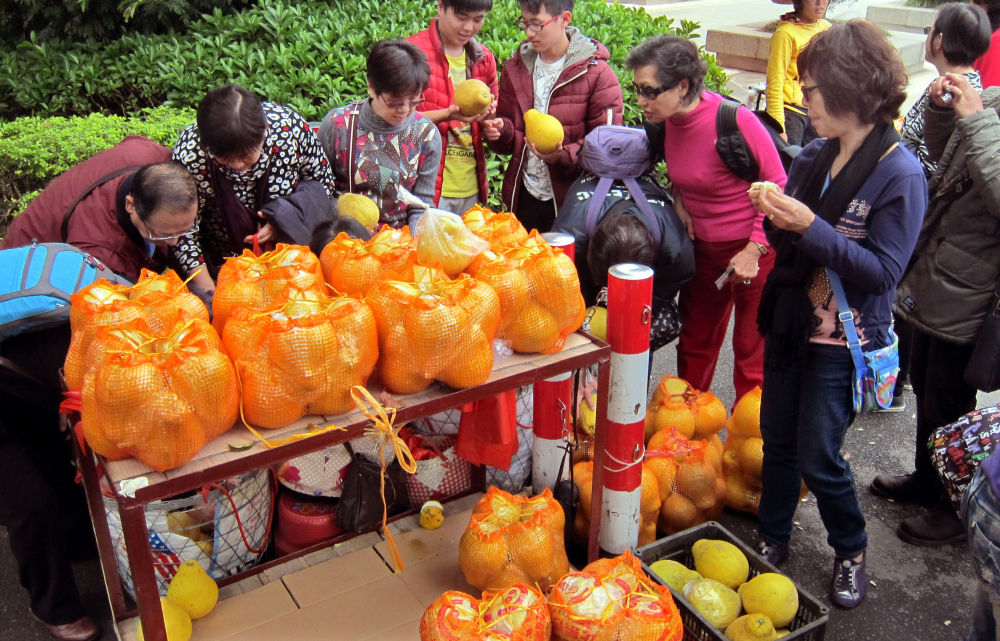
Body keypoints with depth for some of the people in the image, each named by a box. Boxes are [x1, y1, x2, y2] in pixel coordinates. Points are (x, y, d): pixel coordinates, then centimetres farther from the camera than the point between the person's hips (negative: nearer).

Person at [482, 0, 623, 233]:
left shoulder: (597, 74, -8)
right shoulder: (515, 68, 8)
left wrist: (563, 156, -26)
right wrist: (500, 130, -9)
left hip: (572, 203, -4)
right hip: (523, 199, 5)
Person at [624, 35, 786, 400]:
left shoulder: (734, 121, -25)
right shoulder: (668, 119, -4)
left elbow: (778, 187, -17)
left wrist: (754, 251, -19)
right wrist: (678, 198, -4)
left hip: (754, 248, -7)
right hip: (703, 247, 7)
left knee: (753, 353, 6)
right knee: (694, 342, 19)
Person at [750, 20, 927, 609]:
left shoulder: (901, 175, -17)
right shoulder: (815, 158, 2)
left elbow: (882, 272, -20)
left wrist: (810, 227, -28)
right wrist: (775, 215, -13)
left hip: (842, 343, -6)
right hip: (790, 323, 6)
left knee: (818, 458, 3)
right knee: (777, 440, 15)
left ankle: (852, 550, 30)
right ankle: (774, 539, 36)